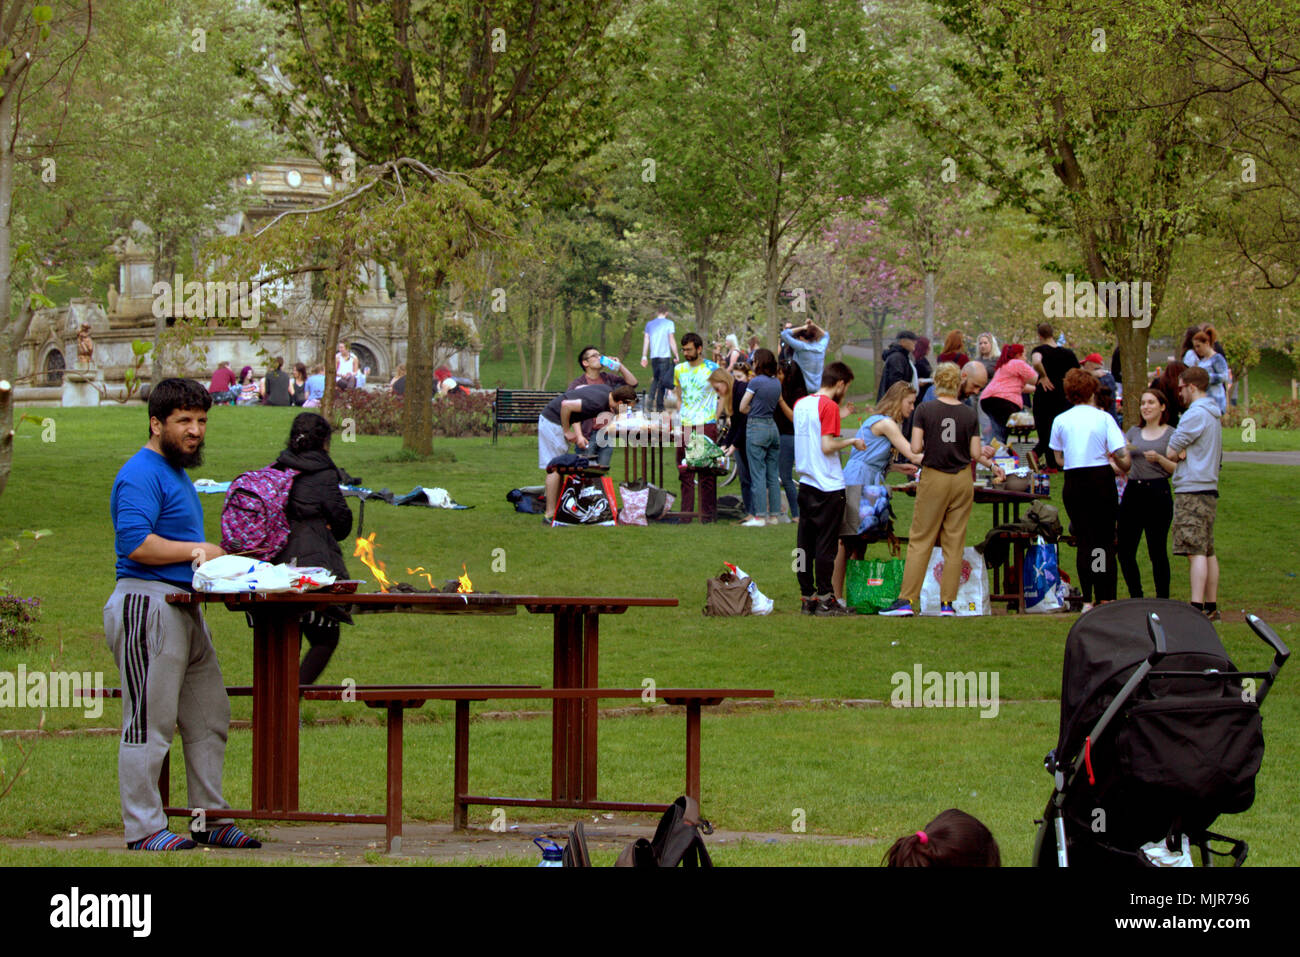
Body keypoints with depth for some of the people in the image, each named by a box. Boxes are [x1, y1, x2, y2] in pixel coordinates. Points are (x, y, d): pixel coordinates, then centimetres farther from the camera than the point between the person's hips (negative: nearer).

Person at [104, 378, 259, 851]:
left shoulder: (178, 474, 22)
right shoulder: (141, 475, -12)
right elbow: (136, 543, -24)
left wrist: (214, 560, 16)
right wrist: (197, 551, -15)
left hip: (186, 607, 11)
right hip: (147, 604, -11)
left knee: (209, 719, 11)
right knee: (149, 722, -7)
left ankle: (211, 818, 17)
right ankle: (143, 828, -5)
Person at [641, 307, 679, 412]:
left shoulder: (649, 324, 12)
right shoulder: (669, 323, -1)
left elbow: (646, 341, 10)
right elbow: (672, 340, -5)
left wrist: (644, 357, 12)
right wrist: (676, 356, -2)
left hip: (653, 356, 4)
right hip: (665, 356, -4)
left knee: (655, 379, 14)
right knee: (662, 380, -1)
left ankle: (651, 403, -2)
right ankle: (659, 406, -4)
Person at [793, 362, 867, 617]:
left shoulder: (801, 404, 11)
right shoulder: (829, 407, -13)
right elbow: (827, 446, -19)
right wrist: (852, 441, -4)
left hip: (806, 482, 7)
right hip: (829, 486, -7)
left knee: (806, 544, 9)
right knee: (826, 544, -2)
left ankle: (807, 598, 12)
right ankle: (825, 600, 0)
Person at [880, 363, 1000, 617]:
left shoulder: (924, 410, -7)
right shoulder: (970, 414, -1)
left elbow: (915, 448, -10)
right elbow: (975, 453, -1)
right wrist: (989, 461, 20)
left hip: (934, 479, -2)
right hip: (963, 480, 2)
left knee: (920, 541, 3)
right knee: (954, 543, 6)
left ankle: (907, 601, -2)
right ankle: (947, 603, 5)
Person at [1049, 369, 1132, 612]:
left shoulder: (1060, 420, 3)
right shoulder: (1104, 418, -4)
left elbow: (1059, 458, 10)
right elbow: (1123, 459, -9)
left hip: (1073, 482, 2)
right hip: (1101, 480, -2)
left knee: (1083, 540, 6)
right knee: (1105, 541, 6)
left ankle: (1087, 600, 0)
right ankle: (1106, 599, 2)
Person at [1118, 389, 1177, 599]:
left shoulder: (1171, 434, 4)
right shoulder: (1134, 432, 17)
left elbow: (1178, 469, -1)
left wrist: (1159, 459, -16)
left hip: (1158, 493, -5)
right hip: (1132, 492, 5)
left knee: (1157, 551, -4)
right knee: (1125, 551, 1)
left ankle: (1162, 600, 3)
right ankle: (1136, 599, 13)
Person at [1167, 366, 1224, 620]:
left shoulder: (1195, 414, -13)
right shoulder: (1213, 414, 18)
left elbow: (1171, 452, -13)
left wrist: (1179, 453, 9)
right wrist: (1184, 454, 3)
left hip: (1192, 491, -10)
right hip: (1210, 488, 10)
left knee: (1196, 552, -14)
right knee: (1207, 551, 12)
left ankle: (1197, 607, -20)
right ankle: (1211, 606, 14)